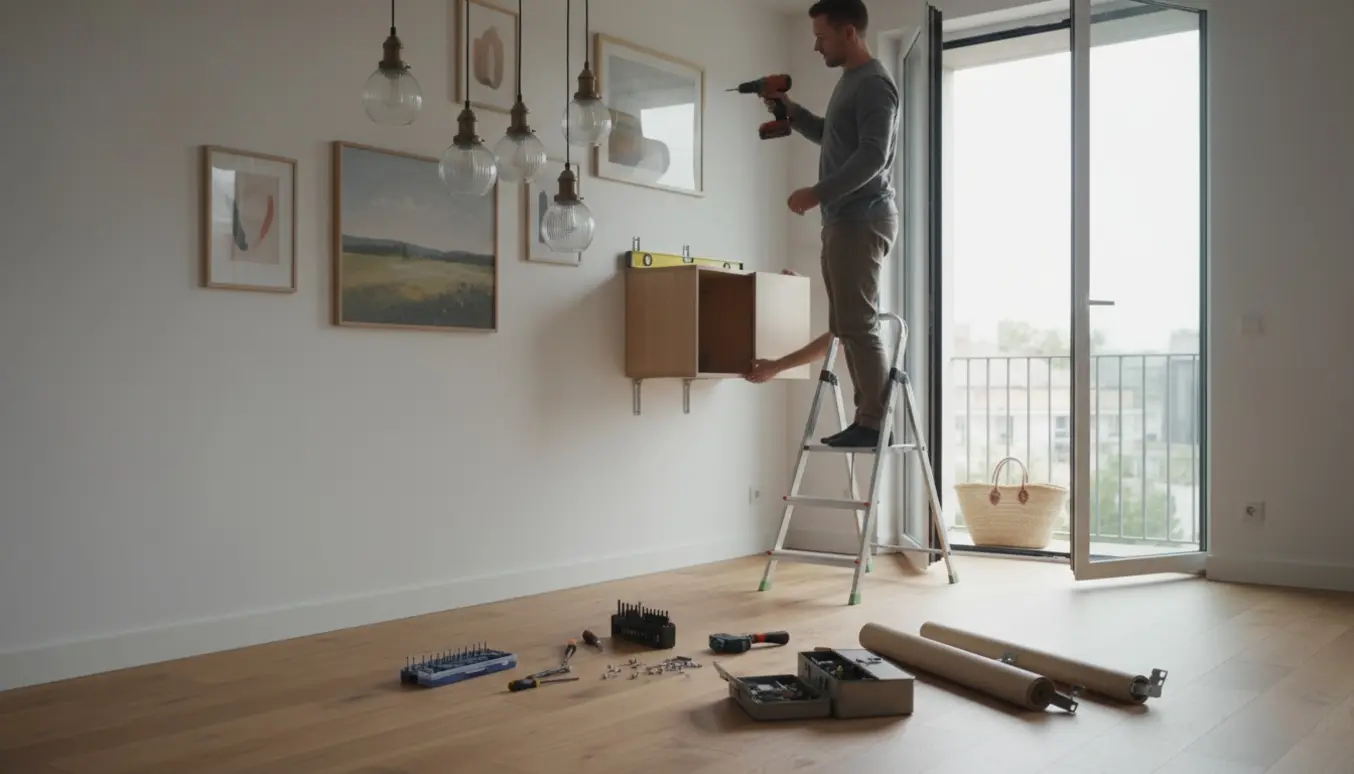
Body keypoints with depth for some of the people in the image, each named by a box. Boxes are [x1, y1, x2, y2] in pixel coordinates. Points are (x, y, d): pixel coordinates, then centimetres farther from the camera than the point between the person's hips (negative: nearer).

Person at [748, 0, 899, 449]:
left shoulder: (873, 84, -12)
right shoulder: (850, 81, 20)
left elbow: (873, 156, -22)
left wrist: (818, 194, -25)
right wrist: (792, 112, 20)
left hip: (862, 220, -10)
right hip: (846, 219, 10)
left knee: (858, 324, -10)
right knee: (849, 323, 10)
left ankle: (874, 422, -6)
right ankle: (867, 417, 16)